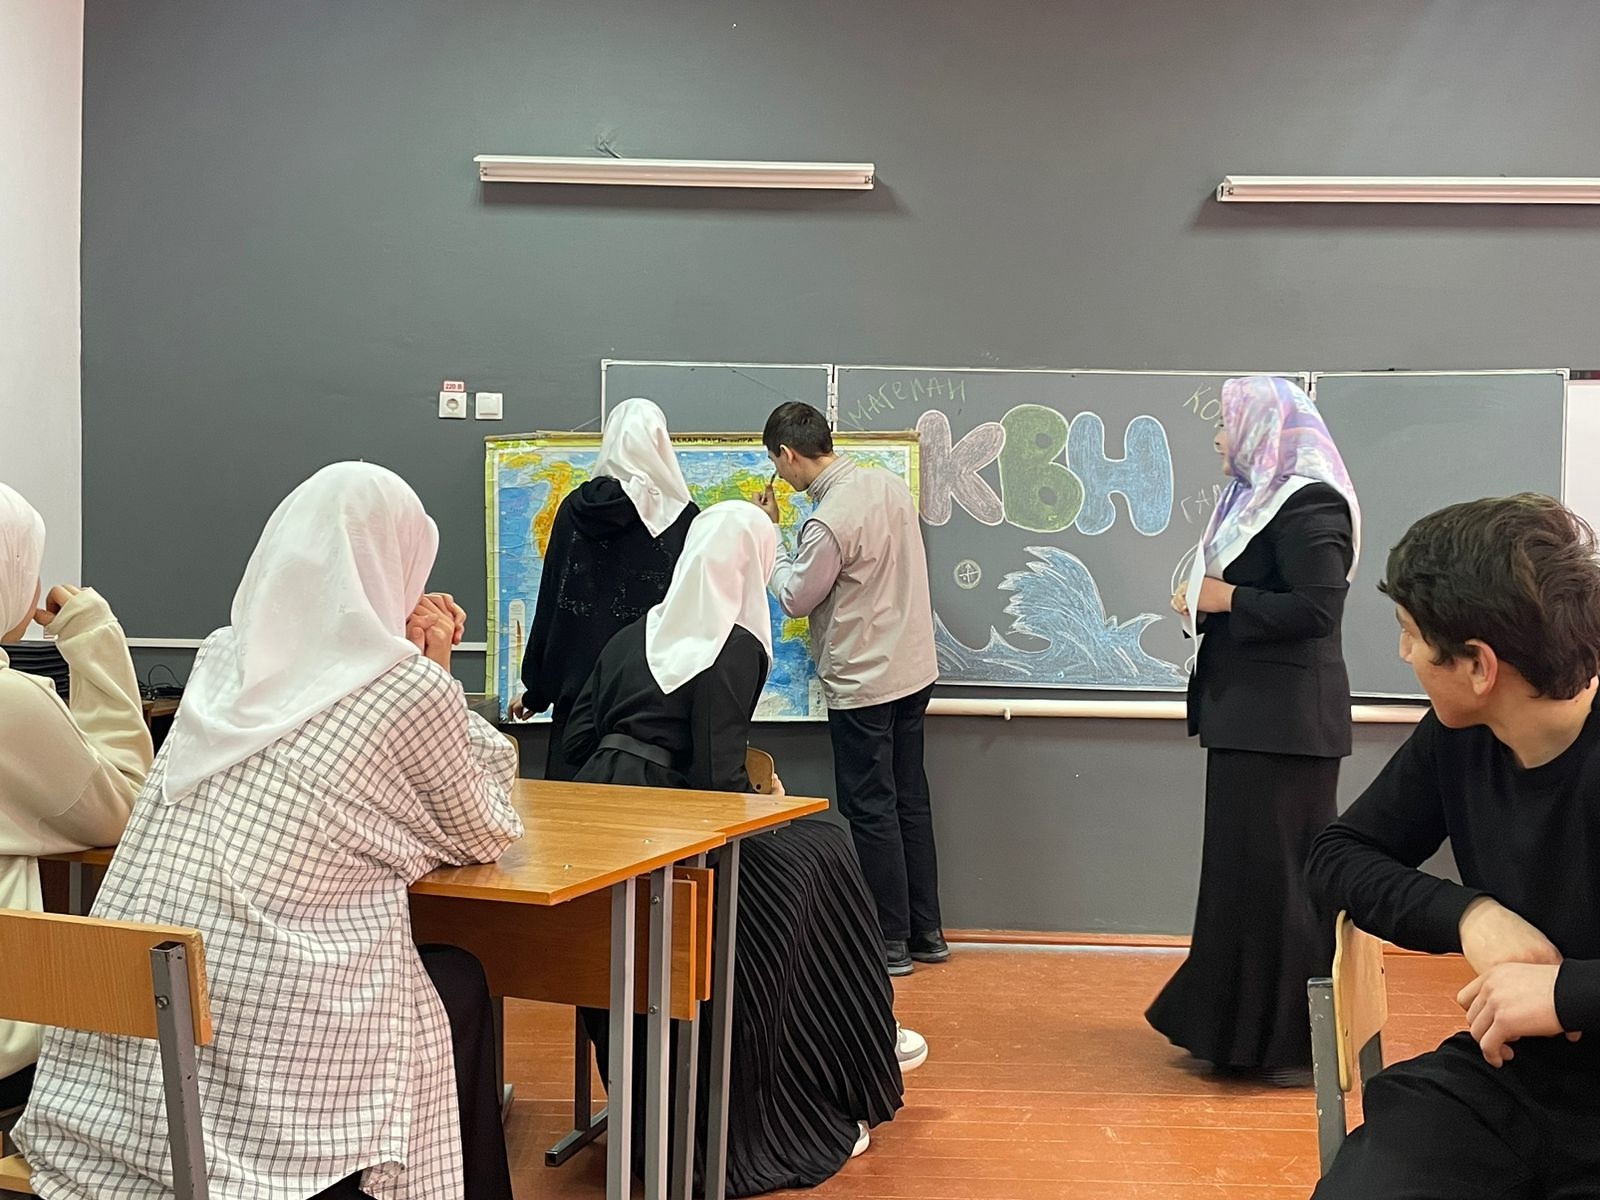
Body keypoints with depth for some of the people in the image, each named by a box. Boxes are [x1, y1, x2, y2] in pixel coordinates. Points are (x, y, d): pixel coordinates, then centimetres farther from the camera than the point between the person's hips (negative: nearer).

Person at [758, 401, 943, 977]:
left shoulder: (828, 522, -22)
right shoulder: (891, 485, 2)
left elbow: (795, 598, -10)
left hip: (863, 684, -8)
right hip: (914, 669, 8)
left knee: (870, 812, 4)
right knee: (911, 801, 16)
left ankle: (890, 944, 13)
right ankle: (926, 933, 26)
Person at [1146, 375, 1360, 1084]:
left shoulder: (1307, 503, -14)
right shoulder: (1257, 498, 17)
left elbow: (1318, 609, -23)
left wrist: (1228, 598, -15)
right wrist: (1205, 601, 4)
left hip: (1284, 723, -10)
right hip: (1249, 714, 10)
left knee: (1277, 872, -3)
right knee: (1242, 865, 14)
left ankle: (1296, 1043, 9)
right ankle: (1241, 1025, 25)